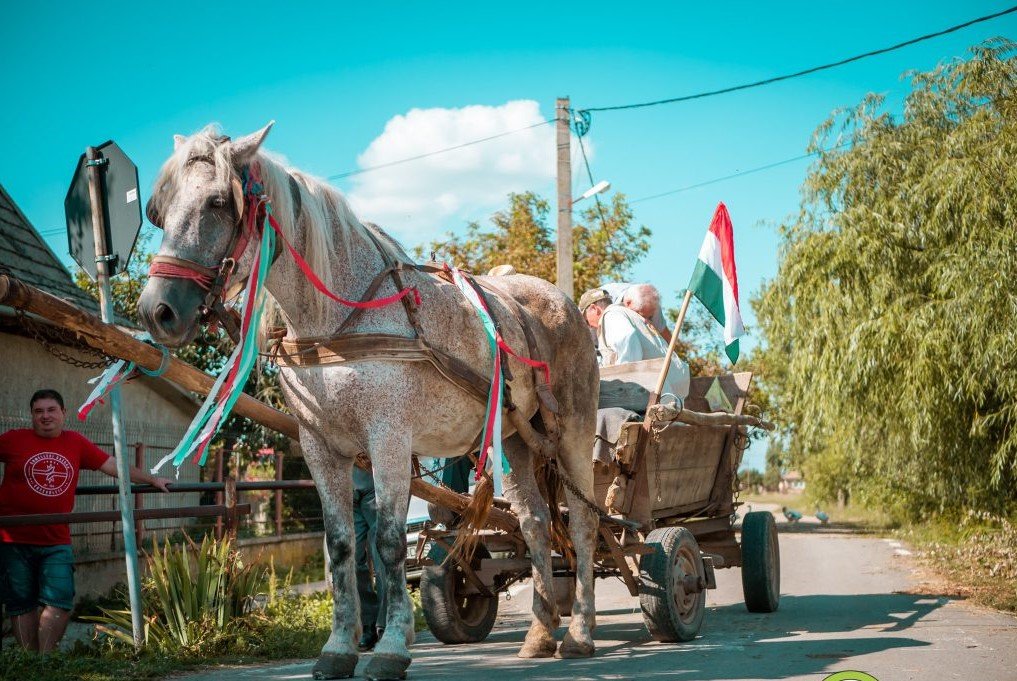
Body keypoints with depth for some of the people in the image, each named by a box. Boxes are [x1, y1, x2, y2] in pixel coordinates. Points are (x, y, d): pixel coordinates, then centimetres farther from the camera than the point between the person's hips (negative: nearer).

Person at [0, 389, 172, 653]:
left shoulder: (76, 443, 5)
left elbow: (113, 466, 11)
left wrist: (152, 480, 14)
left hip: (56, 541, 2)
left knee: (59, 601, -7)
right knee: (21, 605, 5)